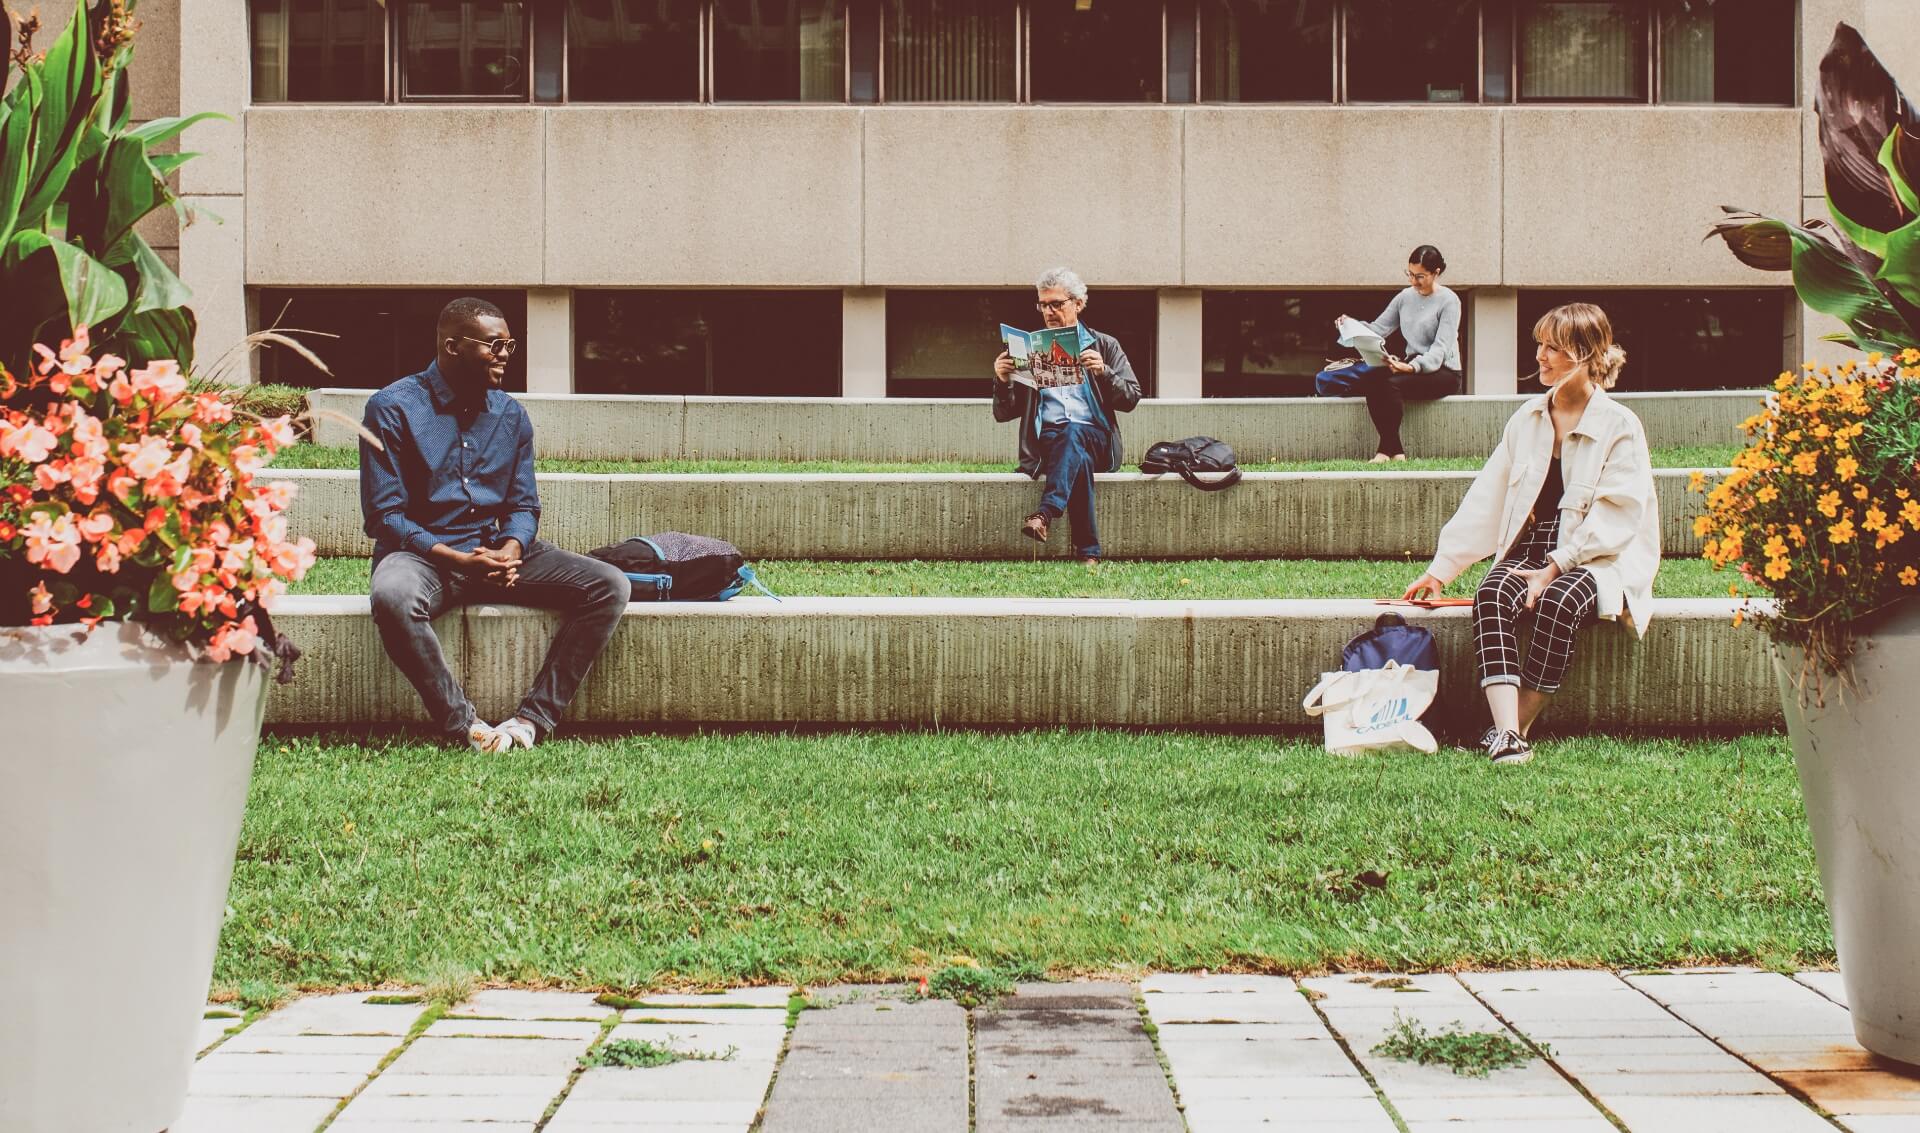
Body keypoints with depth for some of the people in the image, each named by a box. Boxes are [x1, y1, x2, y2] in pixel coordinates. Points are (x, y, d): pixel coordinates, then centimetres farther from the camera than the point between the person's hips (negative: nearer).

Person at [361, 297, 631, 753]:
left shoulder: (510, 415, 10)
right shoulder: (393, 408, -6)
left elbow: (523, 506, 12)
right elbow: (384, 515, -10)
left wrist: (511, 549, -13)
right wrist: (456, 558, -22)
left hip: (497, 548, 5)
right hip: (425, 553, -5)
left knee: (609, 586, -15)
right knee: (393, 596, -42)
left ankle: (534, 719, -20)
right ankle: (464, 726, -28)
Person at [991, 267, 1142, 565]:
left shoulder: (1105, 346, 16)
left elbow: (1131, 399, 4)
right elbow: (1004, 414, 15)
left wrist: (1102, 372, -14)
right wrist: (1002, 382, -6)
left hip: (1095, 439, -1)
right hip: (1046, 438, 1)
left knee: (1073, 433, -38)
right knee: (1078, 459, -36)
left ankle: (1046, 514, -55)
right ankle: (1088, 552, -44)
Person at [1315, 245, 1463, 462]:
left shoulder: (1448, 301, -7)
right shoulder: (1405, 297, 13)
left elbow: (1440, 348, -17)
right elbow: (1378, 329, 11)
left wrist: (1412, 367, -33)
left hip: (1443, 372, -6)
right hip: (1413, 366, 6)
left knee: (1391, 384, -32)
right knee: (1372, 379, -24)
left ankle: (1387, 450, -22)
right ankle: (1395, 451, -28)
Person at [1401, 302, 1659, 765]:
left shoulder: (1619, 426, -2)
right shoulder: (1528, 419, 14)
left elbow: (1615, 518, -9)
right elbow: (1485, 501, 12)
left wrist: (1555, 568, -18)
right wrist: (1440, 568, 5)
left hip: (1599, 559, -4)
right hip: (1529, 549, 4)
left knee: (1558, 602, -37)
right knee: (1490, 597, -30)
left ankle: (1513, 728, -26)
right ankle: (1506, 735, -42)